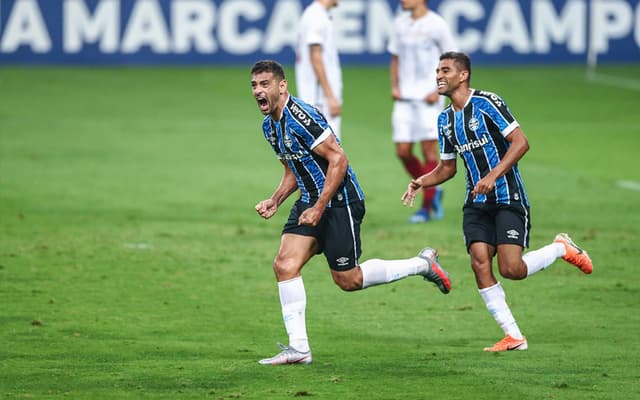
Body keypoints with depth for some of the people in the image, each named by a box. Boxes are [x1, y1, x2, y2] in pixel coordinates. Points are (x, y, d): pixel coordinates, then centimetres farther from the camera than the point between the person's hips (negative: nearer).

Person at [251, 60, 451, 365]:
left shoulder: (301, 117, -21)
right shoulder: (269, 125, 9)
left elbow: (338, 159, -22)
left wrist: (319, 208, -23)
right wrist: (274, 201, 6)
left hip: (339, 201, -9)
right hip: (310, 201, 9)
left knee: (348, 280, -1)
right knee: (284, 265, -7)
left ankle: (423, 264, 17)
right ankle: (298, 348, -6)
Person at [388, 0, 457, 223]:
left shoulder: (436, 24, -6)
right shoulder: (399, 24, 10)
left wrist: (439, 90, -12)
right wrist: (394, 86, 5)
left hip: (428, 98, -5)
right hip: (405, 97, 5)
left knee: (429, 150, -6)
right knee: (403, 151, 0)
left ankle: (427, 207, -1)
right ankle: (432, 192, 20)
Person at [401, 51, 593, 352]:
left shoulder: (486, 103, -11)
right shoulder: (445, 119, 12)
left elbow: (520, 142, -17)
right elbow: (447, 167, 22)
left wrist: (493, 176, -26)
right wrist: (421, 182, 3)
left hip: (508, 198, -6)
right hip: (476, 203, 7)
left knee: (510, 269, -14)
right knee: (480, 262, -11)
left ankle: (562, 248, 15)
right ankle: (513, 337, -5)